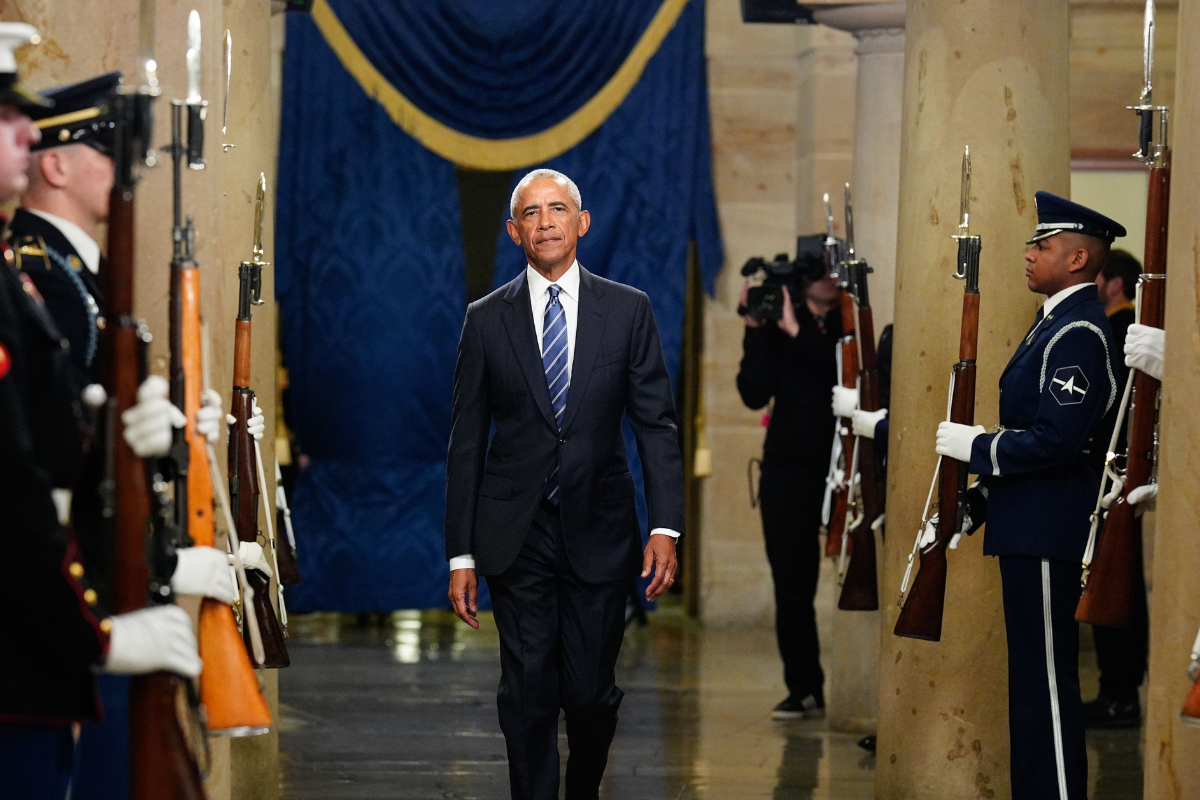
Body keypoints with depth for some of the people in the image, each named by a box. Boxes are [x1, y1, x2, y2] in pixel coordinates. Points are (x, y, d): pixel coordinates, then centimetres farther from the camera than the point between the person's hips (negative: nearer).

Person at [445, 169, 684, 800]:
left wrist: (665, 526, -8)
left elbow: (656, 423, 3)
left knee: (592, 693, 4)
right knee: (527, 696, -2)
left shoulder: (627, 310, 4)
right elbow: (467, 441, 5)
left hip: (598, 532, 0)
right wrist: (461, 555, 1)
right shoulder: (486, 320, 4)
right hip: (516, 536, 0)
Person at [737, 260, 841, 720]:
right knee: (792, 587, 4)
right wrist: (755, 332, -10)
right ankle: (804, 690, 10)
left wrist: (798, 332, -17)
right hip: (788, 472, 3)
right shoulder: (777, 329, 8)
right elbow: (754, 394, -1)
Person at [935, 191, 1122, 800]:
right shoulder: (1055, 322, 16)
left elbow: (1057, 440, -24)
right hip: (1030, 526, 11)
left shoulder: (1077, 334, -17)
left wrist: (974, 446, -15)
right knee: (1033, 677, 14)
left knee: (1046, 678, -7)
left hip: (1046, 532, -11)